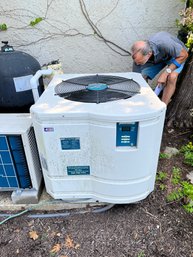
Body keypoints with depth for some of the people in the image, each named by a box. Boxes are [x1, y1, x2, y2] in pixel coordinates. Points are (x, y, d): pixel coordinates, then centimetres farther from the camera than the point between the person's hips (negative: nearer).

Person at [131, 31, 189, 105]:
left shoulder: (164, 44, -44)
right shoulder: (139, 56, -29)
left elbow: (184, 55, -28)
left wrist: (166, 73, -35)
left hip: (177, 55, -4)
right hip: (156, 58, 4)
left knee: (171, 77, -32)